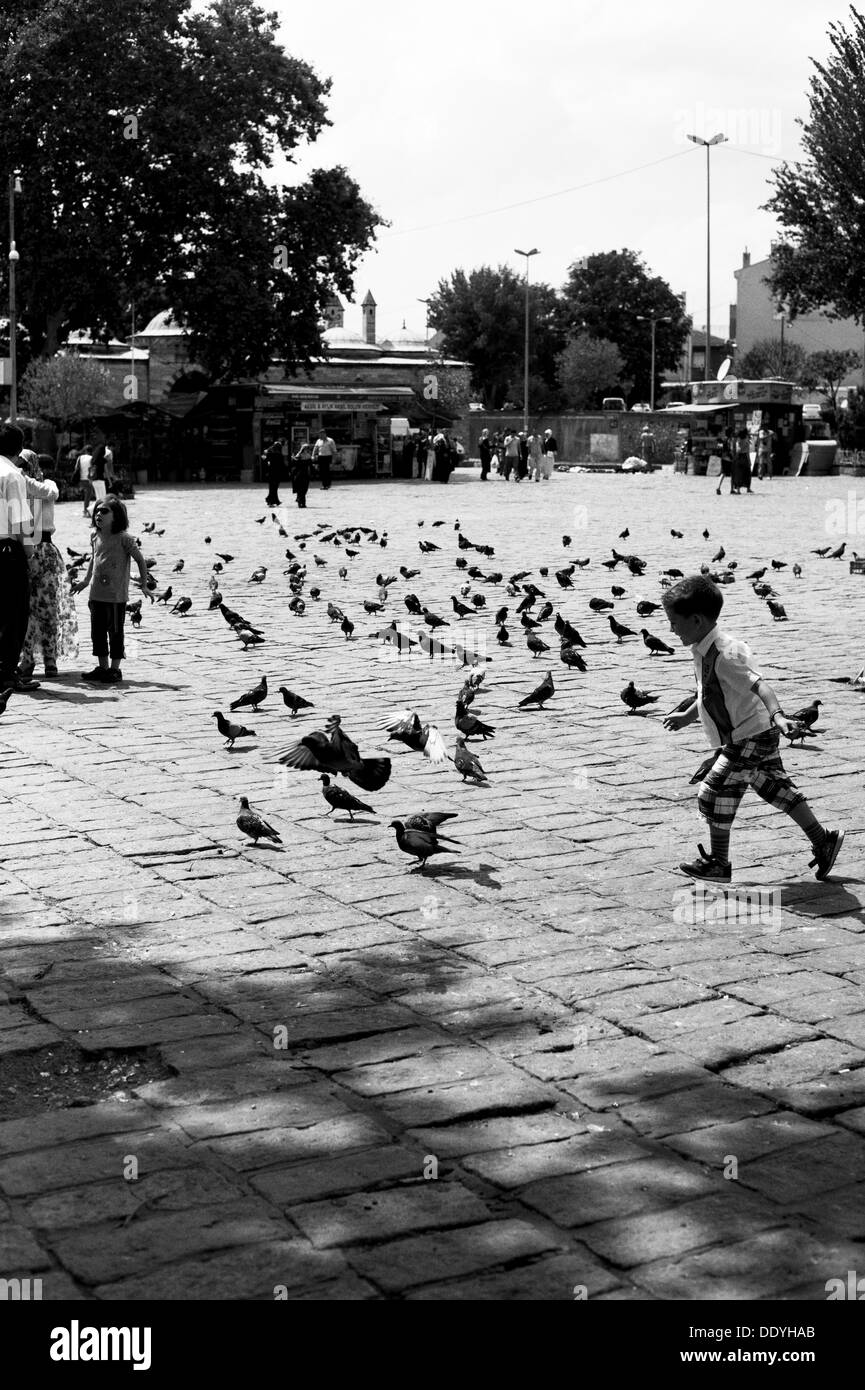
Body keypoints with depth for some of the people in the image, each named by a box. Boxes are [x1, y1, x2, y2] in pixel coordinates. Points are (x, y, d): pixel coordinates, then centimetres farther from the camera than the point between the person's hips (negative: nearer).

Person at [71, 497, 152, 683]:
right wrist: (85, 581, 26)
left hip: (116, 596, -7)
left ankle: (115, 669, 10)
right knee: (97, 632, 12)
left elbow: (140, 559, -8)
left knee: (115, 632, 1)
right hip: (97, 595, 7)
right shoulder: (96, 537, 7)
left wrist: (144, 584, -11)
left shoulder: (123, 538, -11)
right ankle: (102, 668, 22)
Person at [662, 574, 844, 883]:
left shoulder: (724, 654, -24)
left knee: (713, 793, -4)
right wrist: (687, 716, 36)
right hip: (758, 738, 10)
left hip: (750, 739, -10)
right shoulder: (705, 651, 6)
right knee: (776, 788, 18)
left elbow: (758, 684, -37)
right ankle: (822, 840, 27)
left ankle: (718, 863, 9)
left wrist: (777, 715, -52)